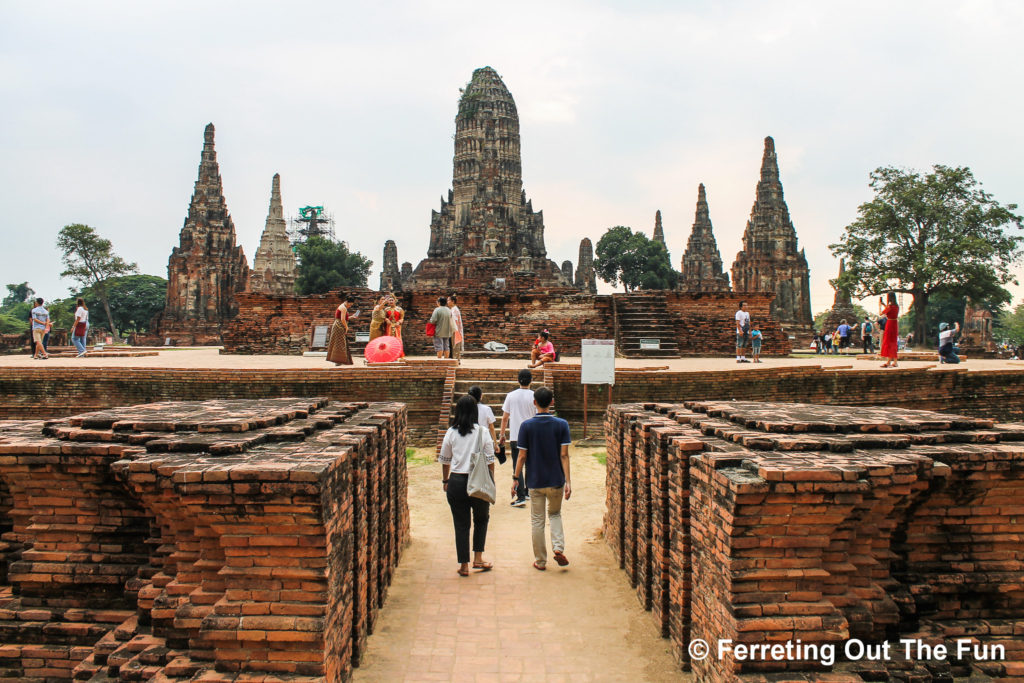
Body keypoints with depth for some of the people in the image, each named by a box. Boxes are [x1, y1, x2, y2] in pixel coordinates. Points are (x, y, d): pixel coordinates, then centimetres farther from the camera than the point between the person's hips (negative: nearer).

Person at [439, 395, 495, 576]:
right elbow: (490, 461, -2)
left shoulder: (451, 433, -1)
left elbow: (445, 460, 7)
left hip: (456, 481, 1)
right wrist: (491, 482, 9)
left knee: (461, 524, 8)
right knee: (481, 520, 20)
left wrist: (445, 480, 20)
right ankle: (478, 559, 18)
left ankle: (464, 565, 11)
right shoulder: (482, 432, -5)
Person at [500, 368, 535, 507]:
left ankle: (521, 497, -7)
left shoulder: (511, 396, -2)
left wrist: (502, 435, 13)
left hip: (515, 437, 0)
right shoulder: (534, 396, -6)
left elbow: (505, 418, 3)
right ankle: (528, 492, 29)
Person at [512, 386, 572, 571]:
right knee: (555, 514, 22)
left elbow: (522, 456, -6)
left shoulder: (527, 426, -8)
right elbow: (564, 455, -9)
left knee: (537, 521, 10)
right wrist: (568, 480, -6)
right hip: (555, 480, 1)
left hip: (535, 481, -1)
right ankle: (558, 547, 1)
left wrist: (515, 478, 3)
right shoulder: (561, 425, -6)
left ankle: (540, 561, 16)